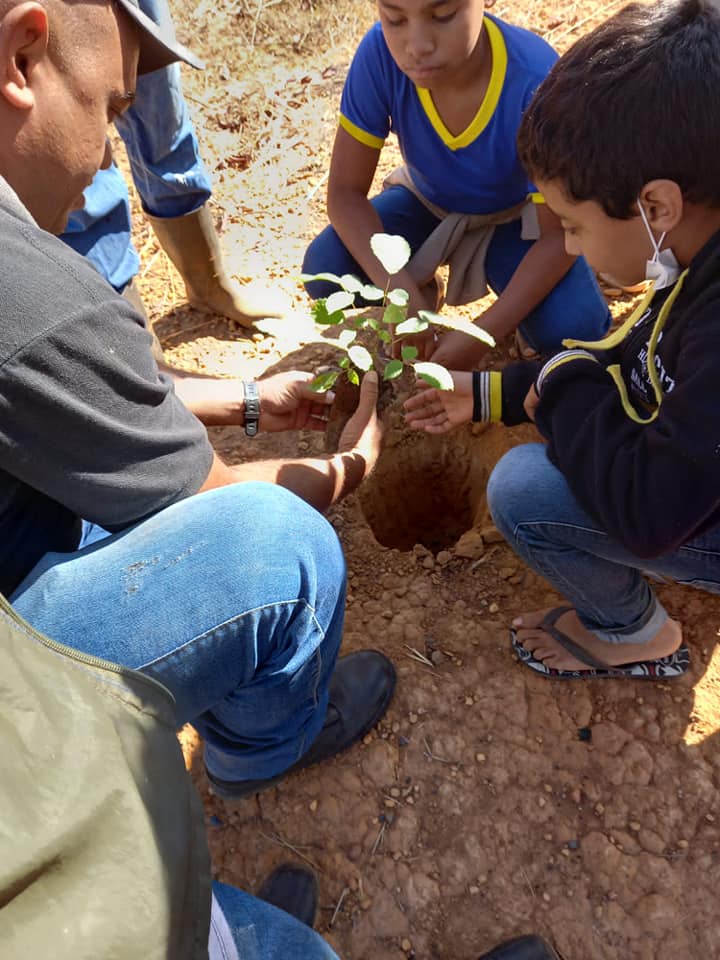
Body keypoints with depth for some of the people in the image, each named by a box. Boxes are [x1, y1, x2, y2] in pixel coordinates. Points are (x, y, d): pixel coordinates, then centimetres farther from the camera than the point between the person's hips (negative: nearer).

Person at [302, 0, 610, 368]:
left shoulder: (535, 80, -34)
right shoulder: (379, 54, -28)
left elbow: (560, 234, -26)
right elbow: (345, 190, -21)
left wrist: (481, 335, -35)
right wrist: (401, 291, -35)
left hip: (514, 215, -2)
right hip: (426, 202, 3)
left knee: (575, 328, -28)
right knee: (325, 273, -22)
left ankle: (525, 321, 10)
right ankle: (423, 288, 10)